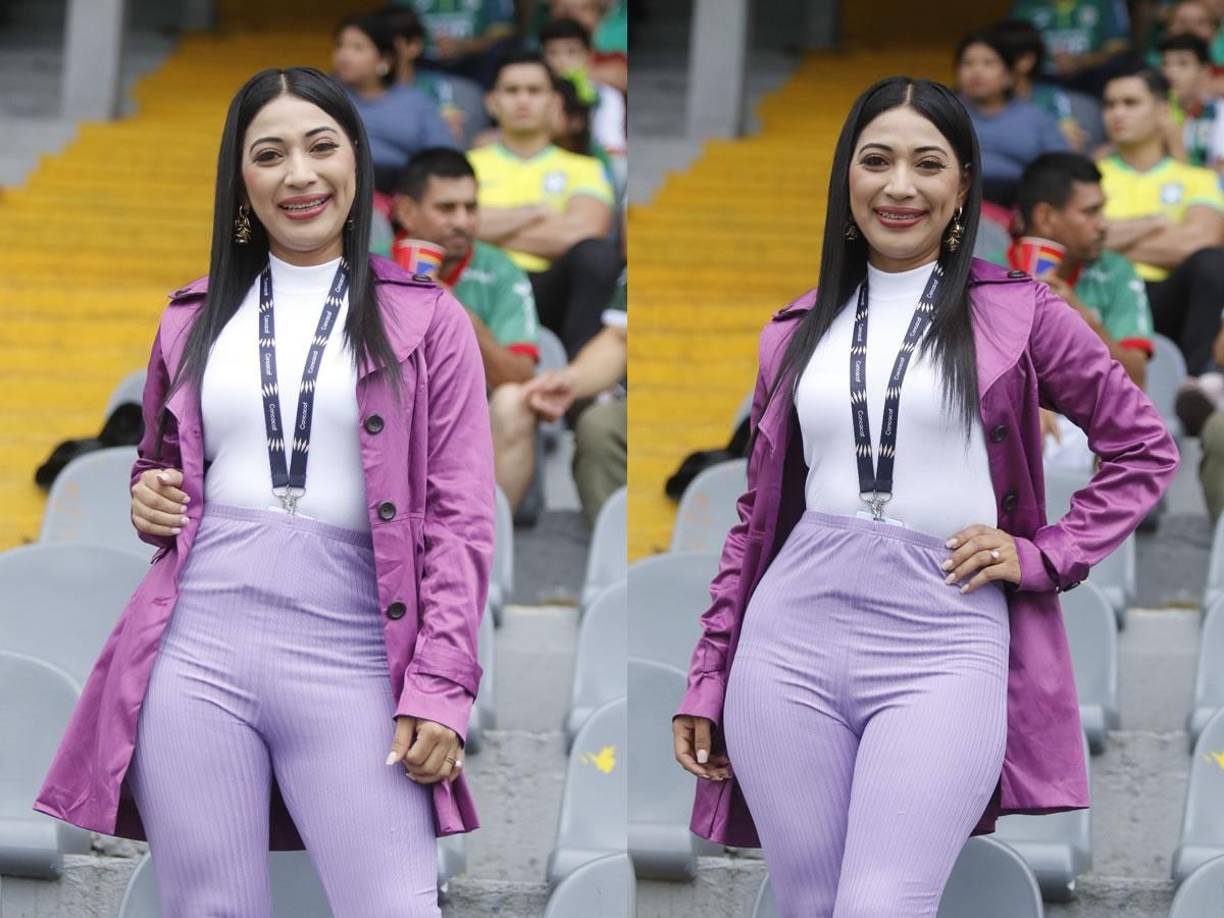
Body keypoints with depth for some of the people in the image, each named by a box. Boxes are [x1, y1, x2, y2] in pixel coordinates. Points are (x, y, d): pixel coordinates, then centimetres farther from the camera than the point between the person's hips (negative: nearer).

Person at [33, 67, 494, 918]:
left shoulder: (425, 319, 7)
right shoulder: (194, 318, 16)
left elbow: (459, 518, 2)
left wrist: (440, 686, -8)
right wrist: (147, 500, 5)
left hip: (350, 662, -3)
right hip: (196, 653, 3)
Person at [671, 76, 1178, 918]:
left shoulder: (1016, 312, 5)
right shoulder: (797, 332, 14)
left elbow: (1146, 447, 11)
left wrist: (1044, 555, 0)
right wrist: (706, 681, 15)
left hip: (944, 640, -3)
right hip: (794, 631, 3)